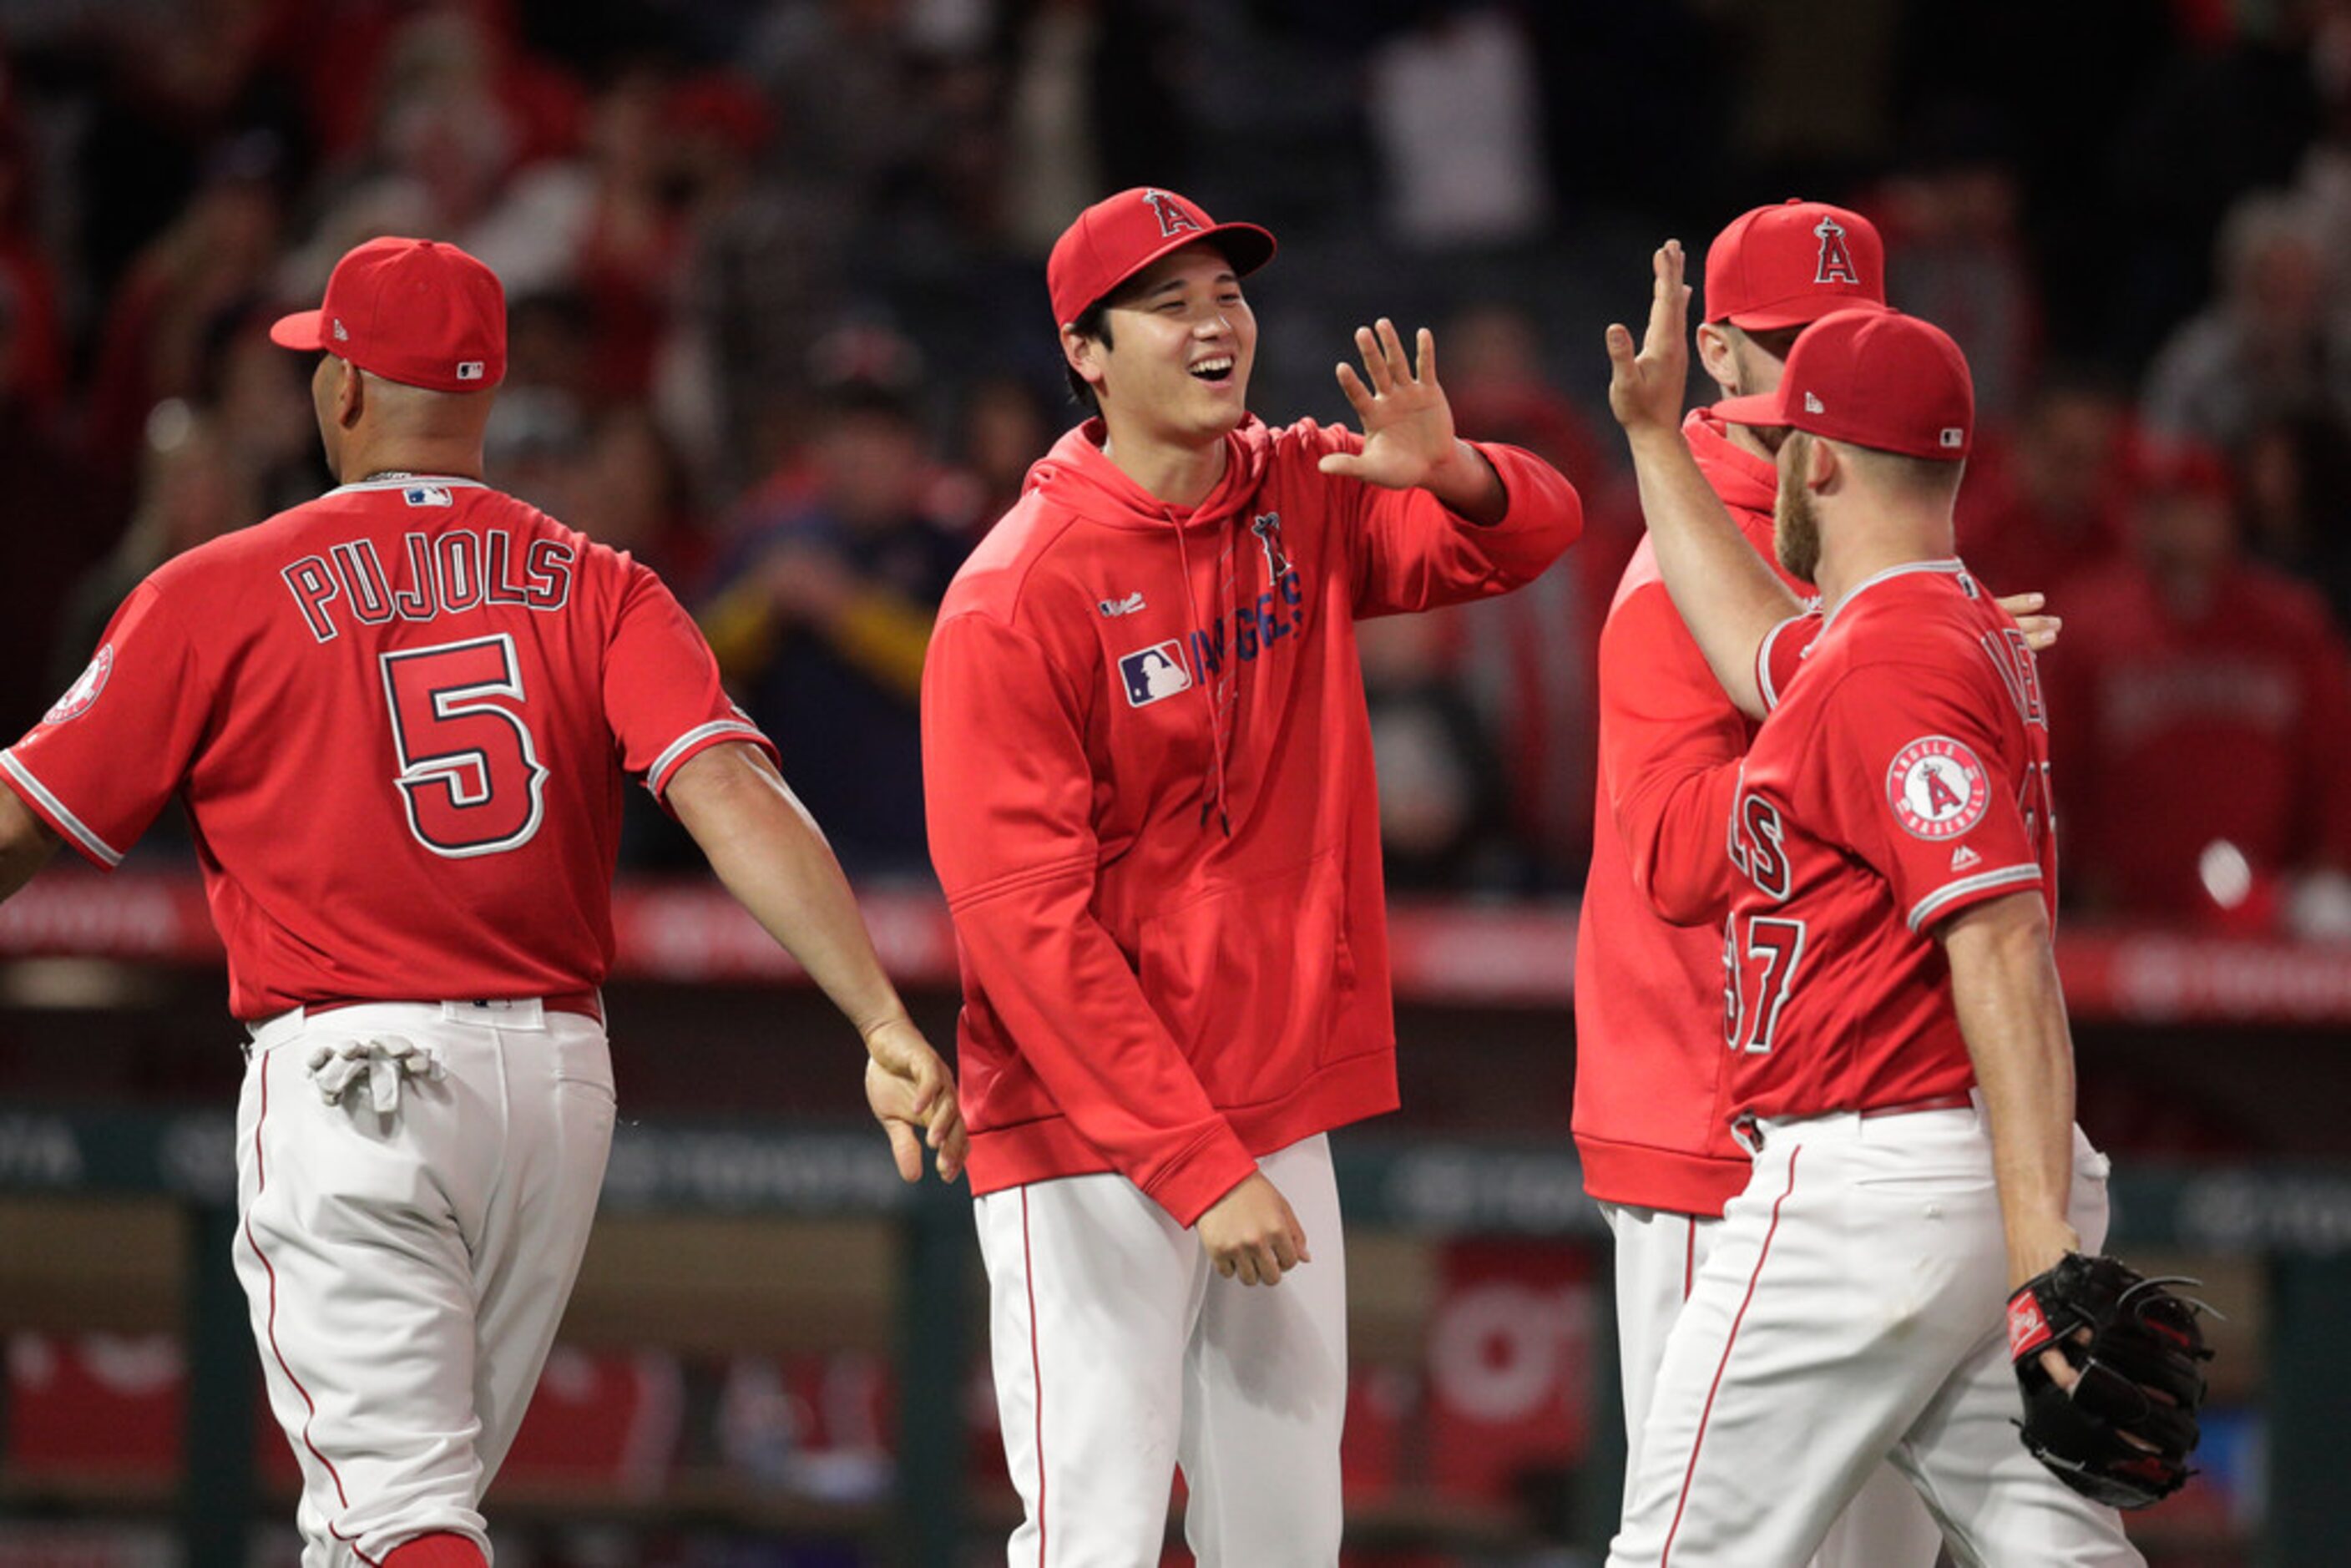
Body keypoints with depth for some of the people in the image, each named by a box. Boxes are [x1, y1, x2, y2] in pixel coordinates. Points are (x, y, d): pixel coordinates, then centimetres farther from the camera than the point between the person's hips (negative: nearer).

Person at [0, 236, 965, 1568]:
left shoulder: (222, 595, -1)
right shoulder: (599, 591, 6)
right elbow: (736, 796, -9)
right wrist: (887, 1026, -17)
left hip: (348, 1083, -5)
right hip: (560, 1082, 5)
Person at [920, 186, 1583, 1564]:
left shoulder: (1303, 500, 6)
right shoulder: (1018, 595, -13)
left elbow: (1537, 532, 15)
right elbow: (1025, 918, -17)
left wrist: (1449, 472, -11)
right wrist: (1200, 1165, -21)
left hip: (1282, 1125, 7)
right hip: (1091, 1146, -7)